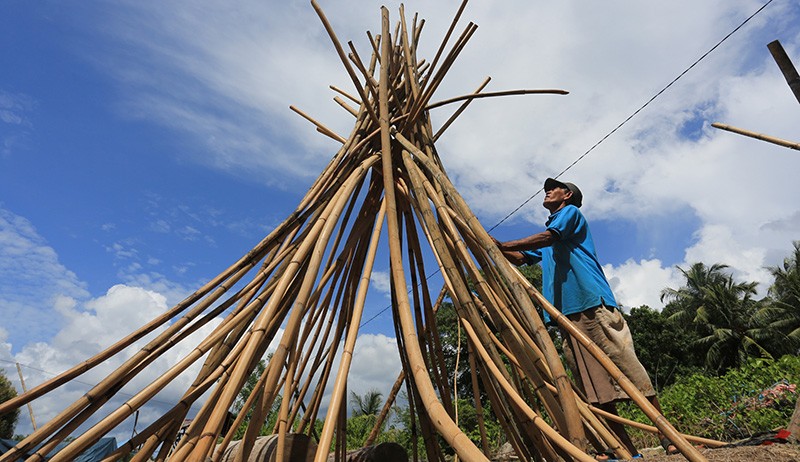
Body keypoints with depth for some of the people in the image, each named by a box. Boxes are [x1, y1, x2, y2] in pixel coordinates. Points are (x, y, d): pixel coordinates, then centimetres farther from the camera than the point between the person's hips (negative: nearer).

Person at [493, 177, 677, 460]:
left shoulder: (571, 212, 8)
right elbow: (520, 258, 25)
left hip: (592, 302, -7)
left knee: (626, 367, -7)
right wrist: (493, 245, 12)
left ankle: (668, 437, 4)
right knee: (593, 384, 3)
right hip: (566, 314, 7)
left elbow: (547, 238, -10)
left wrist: (502, 245, -11)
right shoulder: (547, 235, 29)